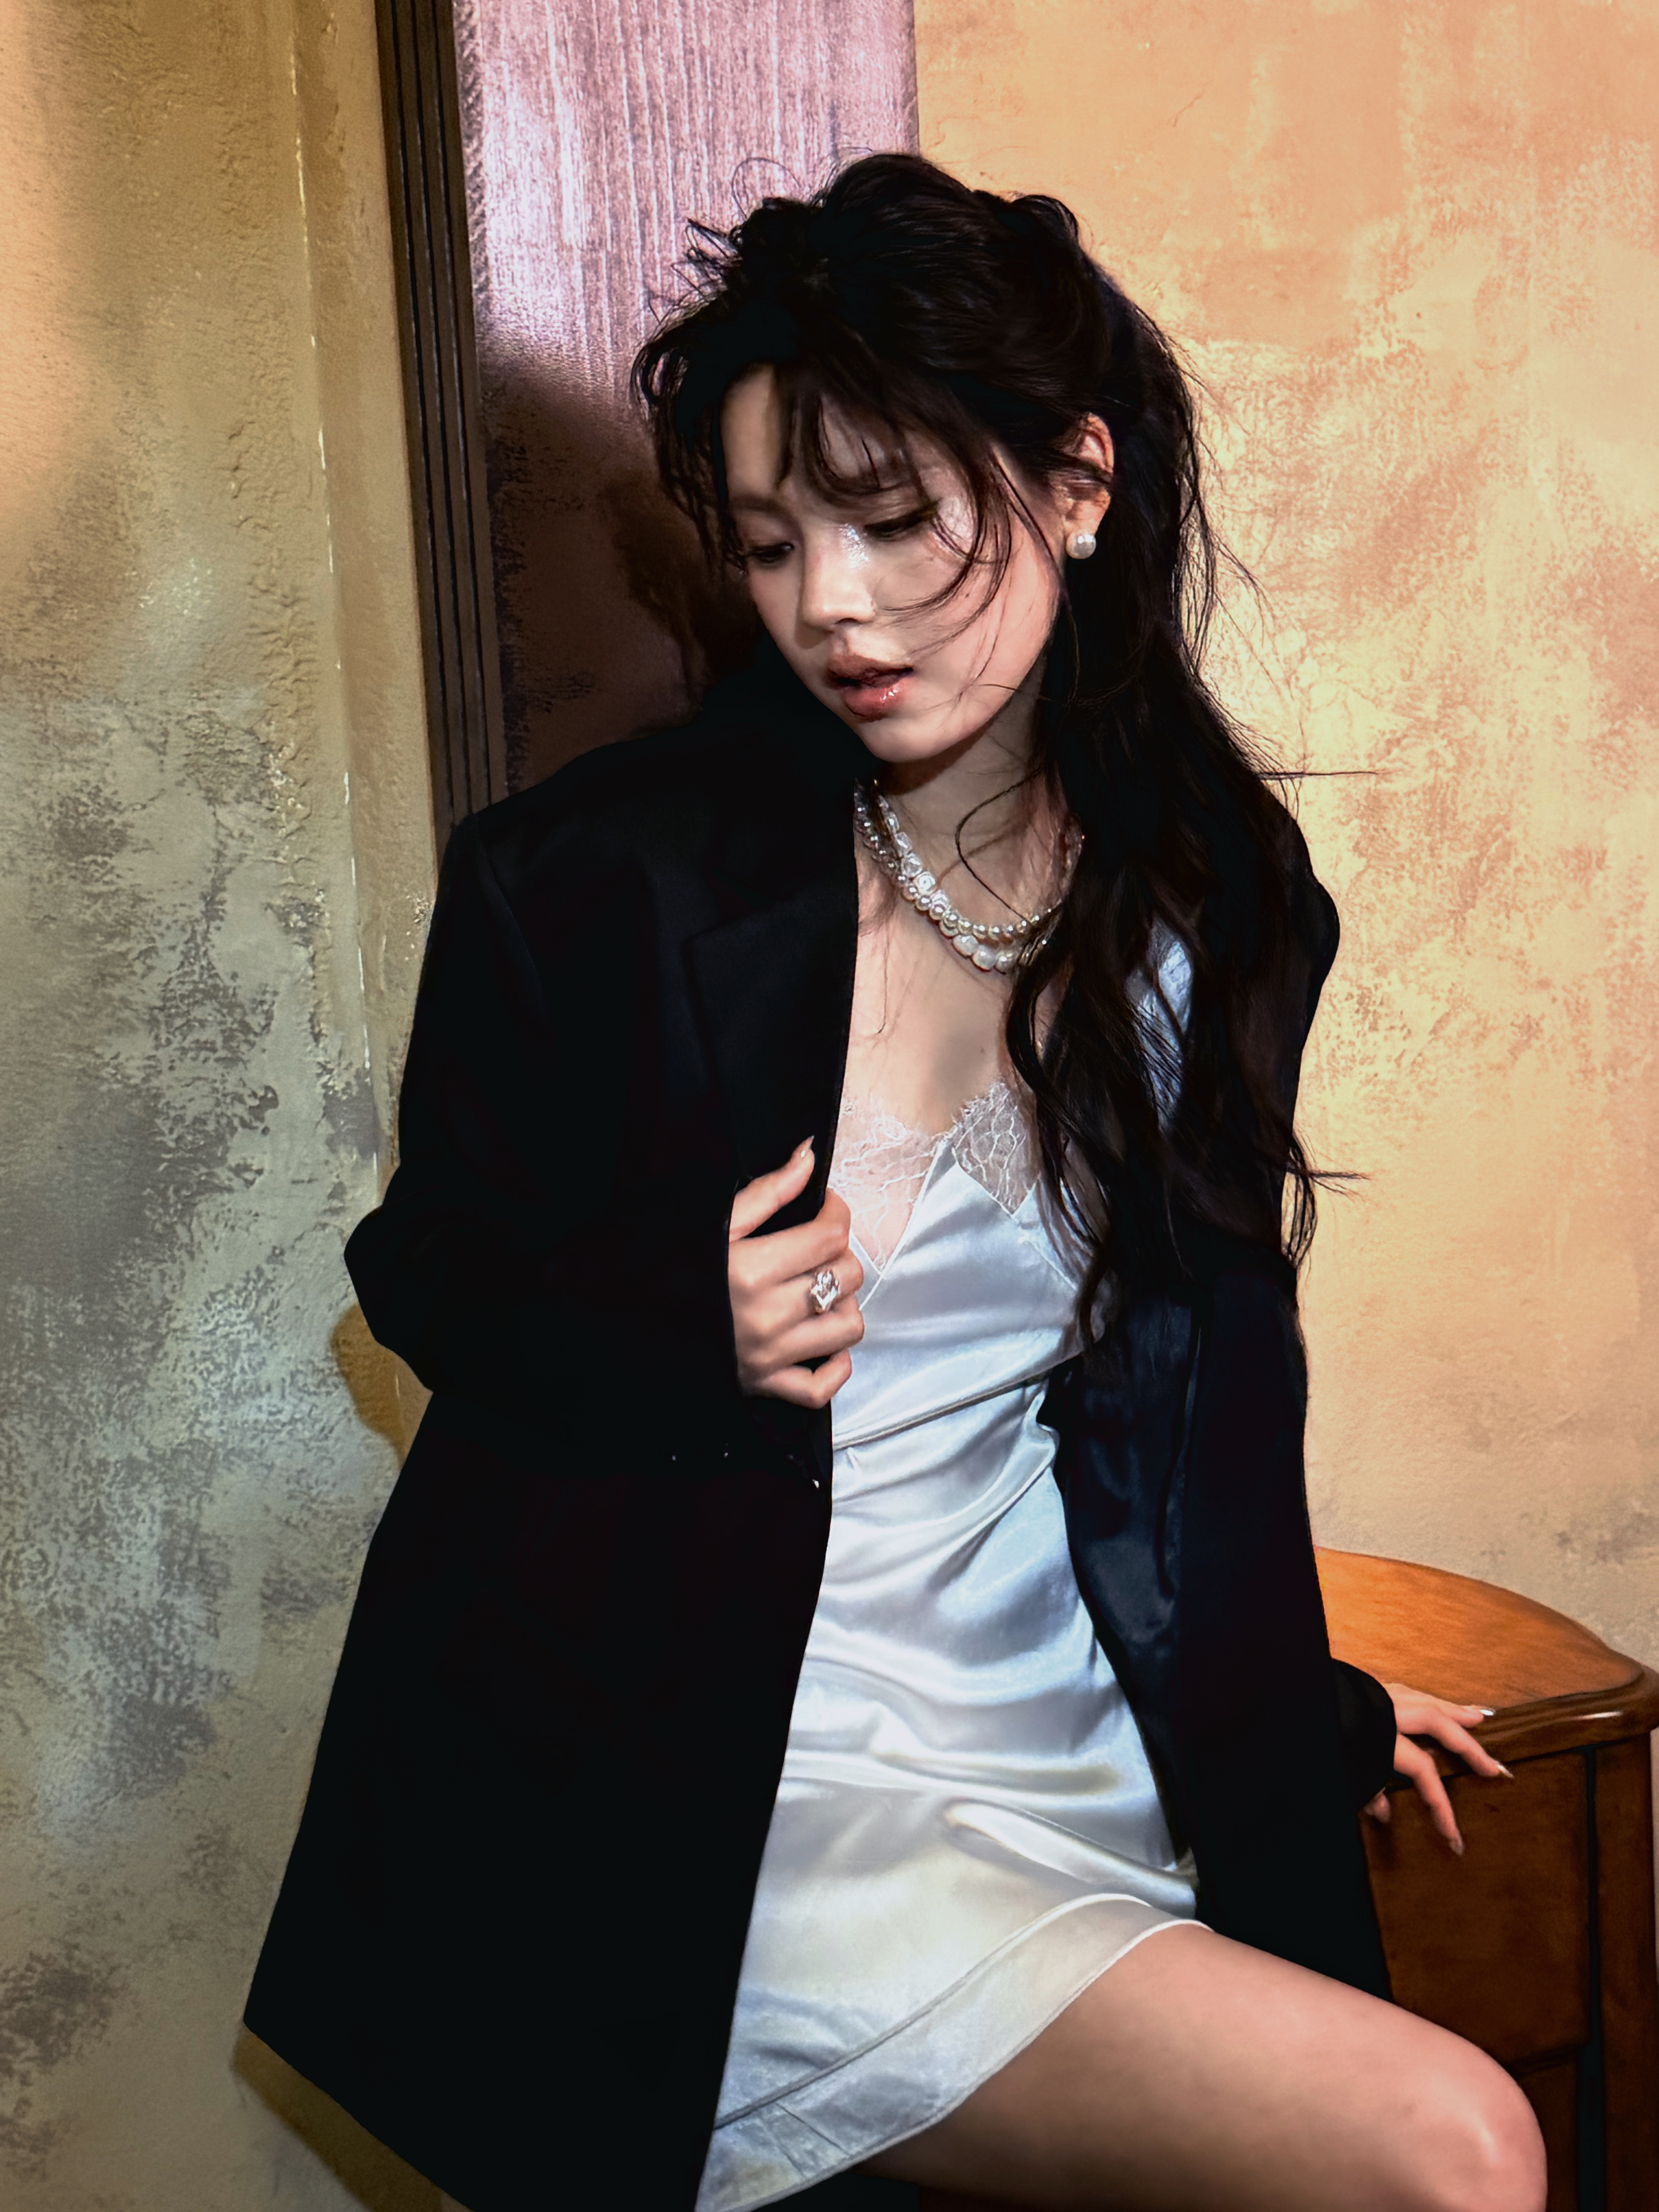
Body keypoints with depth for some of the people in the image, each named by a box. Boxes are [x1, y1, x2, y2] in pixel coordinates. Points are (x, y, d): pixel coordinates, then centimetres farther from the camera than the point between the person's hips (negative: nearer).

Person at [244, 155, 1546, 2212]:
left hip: (1064, 1739, 5)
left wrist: (1299, 1699, 21)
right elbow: (428, 1278, 0)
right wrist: (680, 1328, -20)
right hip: (721, 1804, -5)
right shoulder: (592, 878, -11)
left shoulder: (1220, 897, 1)